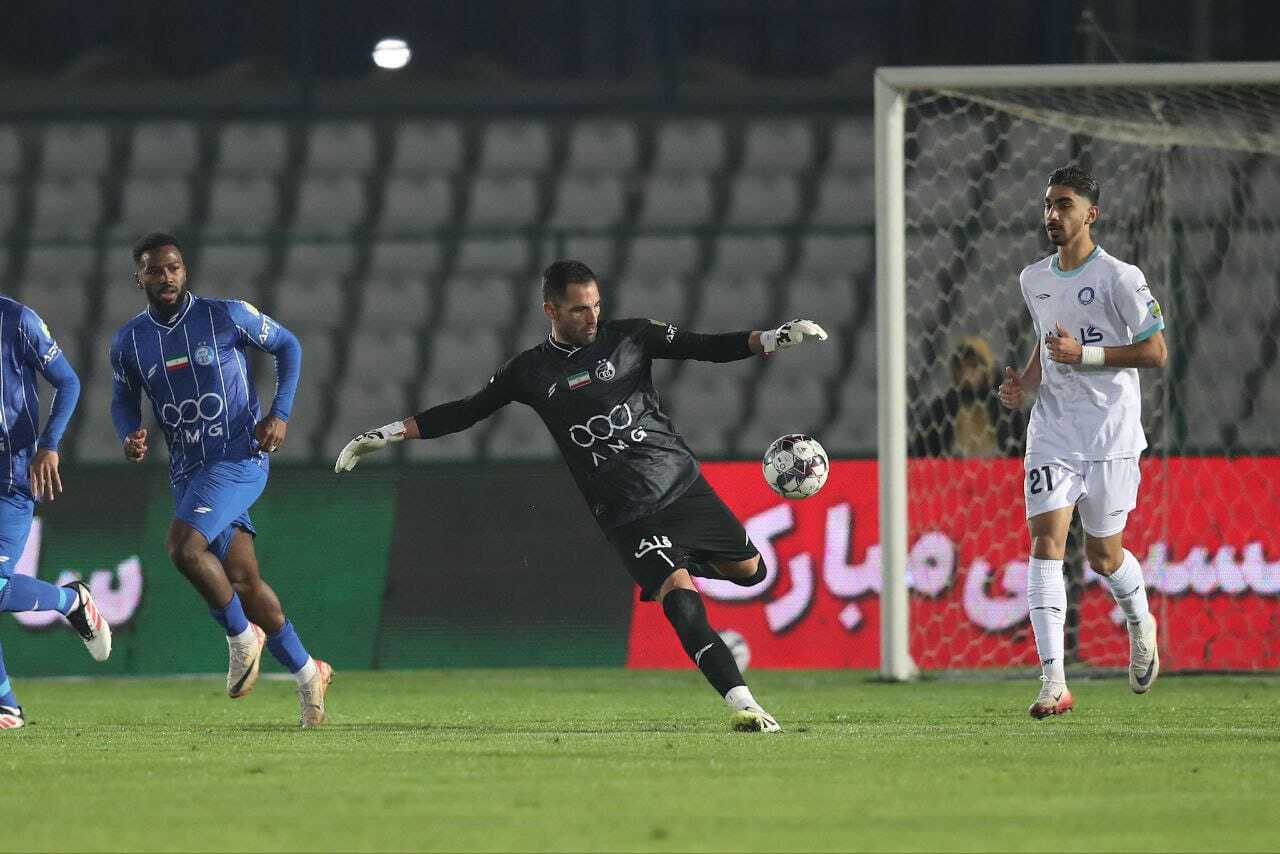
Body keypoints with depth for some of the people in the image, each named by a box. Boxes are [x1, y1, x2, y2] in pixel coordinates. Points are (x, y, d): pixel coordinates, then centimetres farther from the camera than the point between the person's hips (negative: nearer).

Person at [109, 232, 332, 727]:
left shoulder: (226, 316, -6)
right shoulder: (128, 343, 5)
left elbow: (287, 346, 6)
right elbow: (124, 400, 19)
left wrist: (280, 413, -4)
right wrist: (130, 437, -4)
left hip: (240, 458, -5)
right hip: (188, 472, 5)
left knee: (183, 545, -26)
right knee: (242, 580, 3)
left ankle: (241, 634, -5)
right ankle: (307, 674, 17)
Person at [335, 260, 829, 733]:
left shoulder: (628, 337, 5)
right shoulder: (530, 372, 4)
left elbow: (708, 348, 4)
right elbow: (467, 411, 13)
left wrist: (771, 339, -11)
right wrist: (391, 433, 8)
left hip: (683, 483, 3)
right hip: (627, 514, -3)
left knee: (750, 572, 5)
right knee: (680, 598, -20)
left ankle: (685, 560, 36)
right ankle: (743, 705, -25)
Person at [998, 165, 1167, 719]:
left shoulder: (1119, 278, -9)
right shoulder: (1033, 280, 10)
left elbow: (1156, 352, -9)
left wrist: (1084, 353, -18)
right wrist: (1024, 384, 6)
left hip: (1111, 434, -4)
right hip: (1052, 432, 4)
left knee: (1102, 554, 4)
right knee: (1046, 540, -13)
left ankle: (1141, 625, 40)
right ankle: (1054, 683, -18)